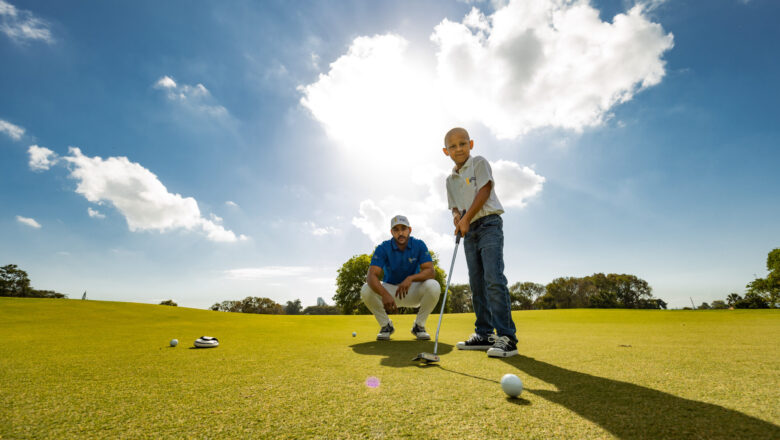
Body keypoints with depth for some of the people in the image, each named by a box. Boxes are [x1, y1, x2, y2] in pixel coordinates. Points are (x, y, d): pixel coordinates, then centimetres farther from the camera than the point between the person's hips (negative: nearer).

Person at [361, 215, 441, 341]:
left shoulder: (419, 245, -12)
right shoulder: (383, 248, -15)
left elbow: (430, 271, -21)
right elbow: (371, 275, -27)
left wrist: (410, 278, -41)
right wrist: (385, 294, -46)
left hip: (414, 291, 0)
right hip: (389, 289, 0)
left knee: (434, 286, -30)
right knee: (366, 290, -27)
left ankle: (419, 325, -6)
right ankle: (386, 325, -2)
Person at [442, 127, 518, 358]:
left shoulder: (479, 163, 2)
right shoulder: (450, 179, 19)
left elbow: (484, 191, -9)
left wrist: (466, 219, -14)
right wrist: (457, 217, -6)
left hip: (488, 224, -6)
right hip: (469, 231, 7)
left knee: (493, 278, -17)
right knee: (476, 283, 6)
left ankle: (506, 336, -14)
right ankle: (485, 334, 14)